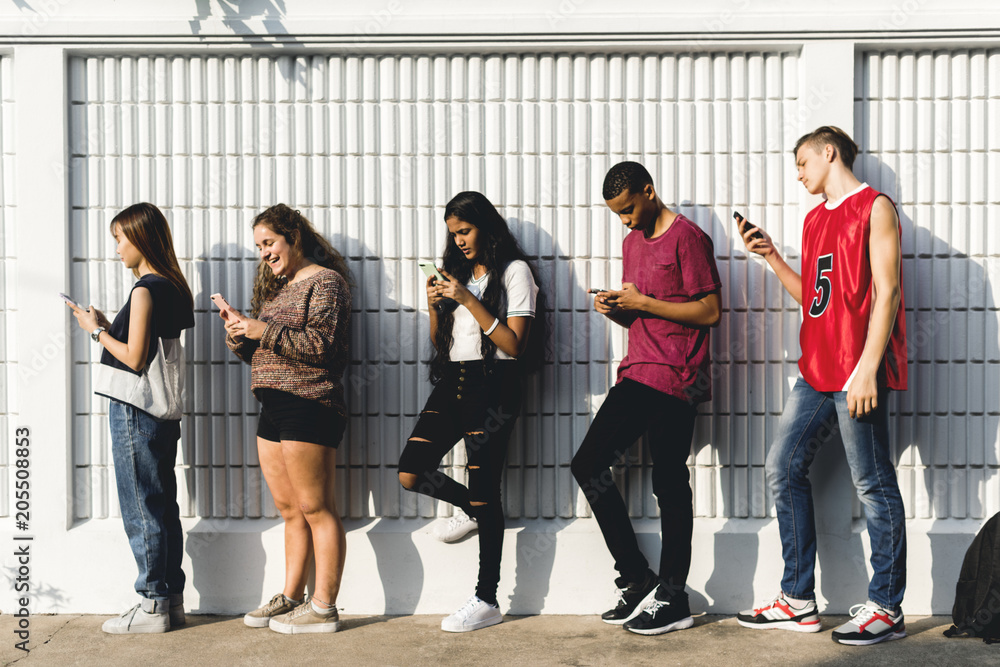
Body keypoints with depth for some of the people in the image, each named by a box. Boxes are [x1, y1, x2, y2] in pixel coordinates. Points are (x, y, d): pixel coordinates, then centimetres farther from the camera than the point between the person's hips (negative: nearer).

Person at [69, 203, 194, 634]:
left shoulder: (145, 290, -14)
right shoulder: (171, 287, 12)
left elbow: (134, 359, -17)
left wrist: (98, 332, -5)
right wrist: (109, 328, 13)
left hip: (135, 412, -9)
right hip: (164, 410, 9)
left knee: (141, 510, -3)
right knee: (163, 507, 12)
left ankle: (152, 606, 1)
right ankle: (173, 600, 18)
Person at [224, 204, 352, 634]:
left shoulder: (325, 281, -4)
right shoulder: (276, 287, 22)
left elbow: (322, 344, -17)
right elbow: (259, 353, 23)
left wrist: (265, 332, -17)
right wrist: (240, 335, 3)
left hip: (308, 406, -9)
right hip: (274, 407, 9)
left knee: (316, 509, -6)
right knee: (290, 510, 12)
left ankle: (323, 609, -3)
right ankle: (291, 598, 18)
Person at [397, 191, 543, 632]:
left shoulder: (514, 271, -2)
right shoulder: (458, 273, 18)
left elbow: (514, 344, -11)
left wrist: (468, 300, -15)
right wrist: (435, 306, 0)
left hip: (492, 386, -7)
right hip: (452, 381, 7)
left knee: (484, 492, -5)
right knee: (410, 471, -6)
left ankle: (486, 601, 2)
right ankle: (471, 509, 23)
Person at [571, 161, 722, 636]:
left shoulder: (687, 237, -7)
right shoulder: (632, 241, 19)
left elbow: (710, 311, -12)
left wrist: (644, 303, -15)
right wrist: (615, 309, 2)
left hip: (675, 381, -9)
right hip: (637, 374, 9)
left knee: (669, 484, -5)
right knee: (588, 463, 3)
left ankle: (672, 600, 5)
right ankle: (636, 579, 12)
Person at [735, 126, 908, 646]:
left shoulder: (874, 207, -3)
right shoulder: (815, 219, 21)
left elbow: (886, 291, -12)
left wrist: (867, 367, -19)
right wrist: (771, 256, 13)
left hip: (857, 374, -9)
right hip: (816, 371, 9)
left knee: (873, 485, -3)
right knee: (782, 470, 7)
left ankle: (886, 608, 5)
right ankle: (798, 601, 14)